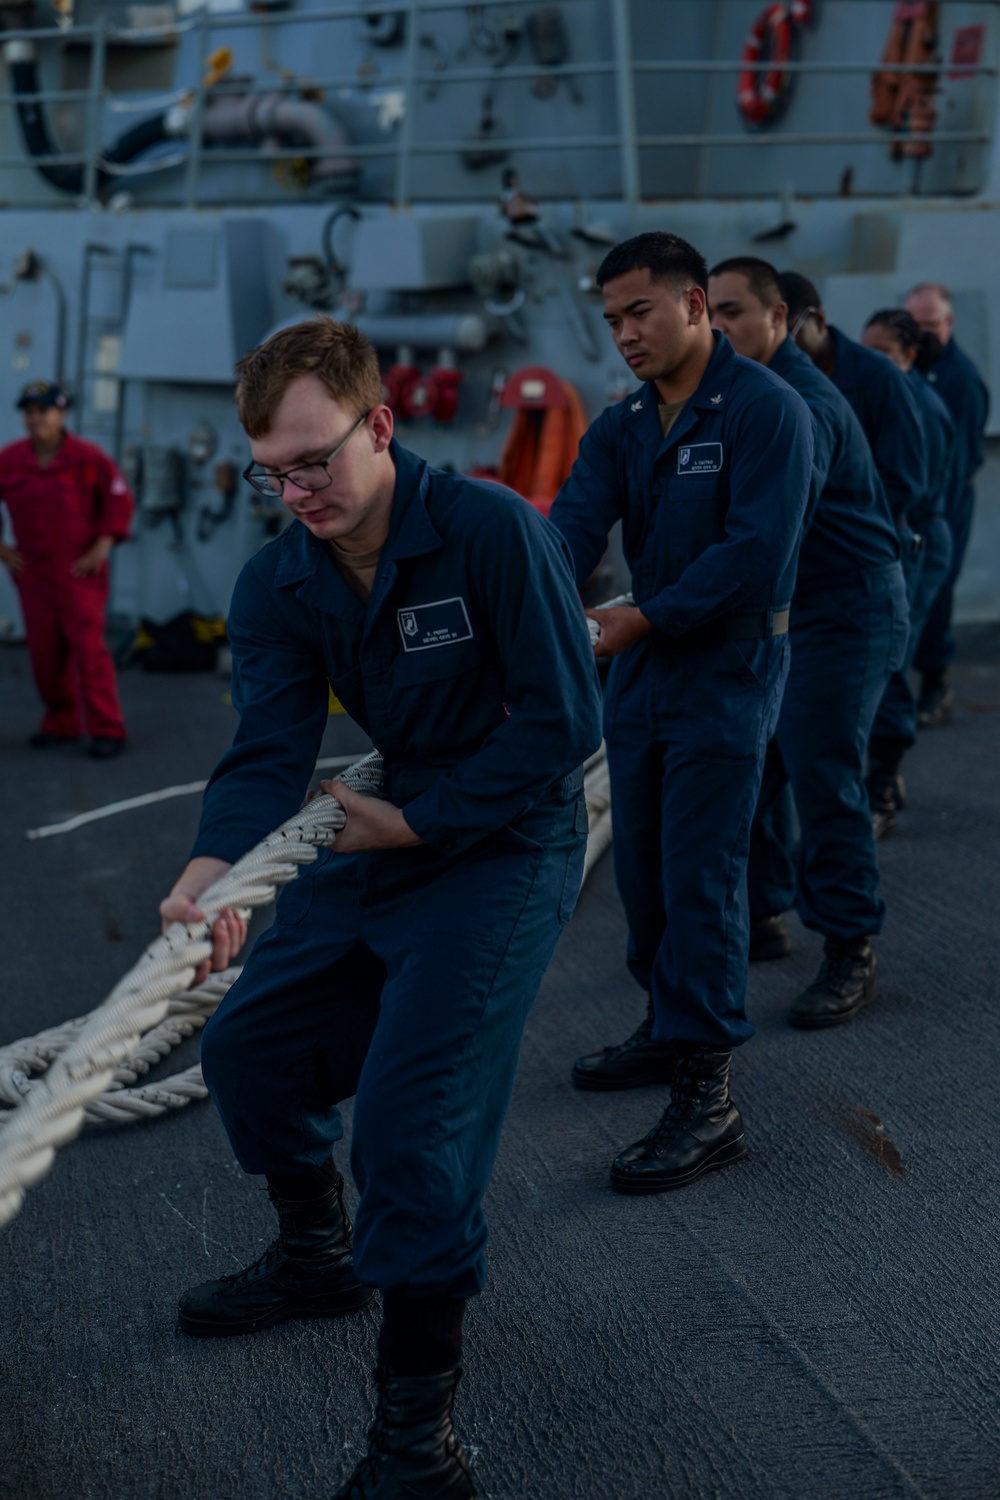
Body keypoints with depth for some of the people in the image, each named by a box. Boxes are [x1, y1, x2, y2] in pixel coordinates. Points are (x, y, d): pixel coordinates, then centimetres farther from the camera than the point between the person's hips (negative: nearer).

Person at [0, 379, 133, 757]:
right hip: (33, 573, 4)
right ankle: (61, 723, 22)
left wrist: (102, 548, -8)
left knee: (88, 648, -10)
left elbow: (120, 500, -1)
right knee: (44, 653, 7)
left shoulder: (87, 457, -6)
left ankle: (106, 729, -6)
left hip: (80, 571, -4)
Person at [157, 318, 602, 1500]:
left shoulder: (491, 530, -22)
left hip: (507, 842, -7)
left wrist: (418, 821, -18)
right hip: (393, 830, 7)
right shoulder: (278, 582, -5)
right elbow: (269, 748, -15)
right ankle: (318, 1259, 42)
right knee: (246, 1046, 15)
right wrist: (213, 869, -35)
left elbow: (564, 724, -20)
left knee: (412, 1117, -18)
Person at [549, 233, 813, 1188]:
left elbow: (756, 550, -21)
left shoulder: (765, 411, -13)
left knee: (700, 879, -10)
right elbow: (573, 531, -5)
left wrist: (645, 618, -22)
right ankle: (668, 1028, 34)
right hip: (641, 669, 7)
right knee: (642, 867, 15)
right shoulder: (621, 428, 9)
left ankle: (706, 1099, -6)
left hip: (726, 670, -7)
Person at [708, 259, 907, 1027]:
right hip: (775, 607, 9)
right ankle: (763, 917, 23)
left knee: (823, 777, -10)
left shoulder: (805, 402, -22)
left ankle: (852, 955, -3)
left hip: (846, 609, -9)